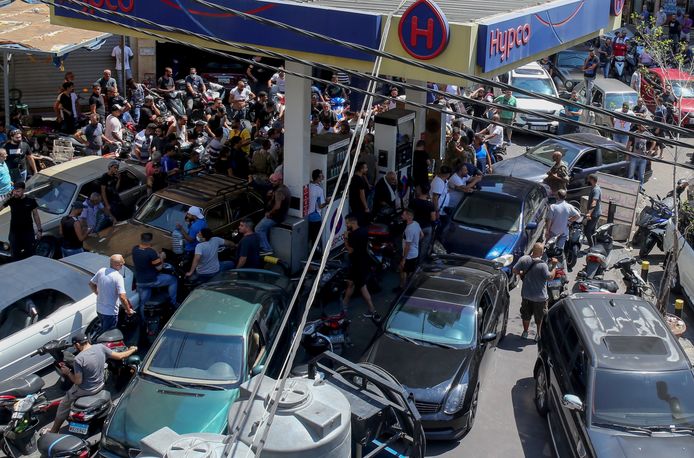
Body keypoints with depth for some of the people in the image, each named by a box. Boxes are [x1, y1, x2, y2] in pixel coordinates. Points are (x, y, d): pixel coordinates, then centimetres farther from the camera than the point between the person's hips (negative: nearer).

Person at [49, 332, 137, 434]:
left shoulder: (79, 359, -28)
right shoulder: (101, 347, -14)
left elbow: (78, 381, -22)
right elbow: (119, 356, -4)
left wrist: (67, 372, -5)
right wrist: (132, 350, 12)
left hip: (85, 390, -6)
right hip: (100, 386, 6)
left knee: (64, 405, 16)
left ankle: (54, 431, 25)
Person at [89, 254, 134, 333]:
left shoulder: (101, 271, -3)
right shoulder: (118, 277, -22)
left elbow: (91, 284, 12)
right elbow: (122, 297, -27)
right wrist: (128, 310, -14)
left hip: (99, 309, 7)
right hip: (110, 312, -7)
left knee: (103, 331, 26)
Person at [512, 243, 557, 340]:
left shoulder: (524, 259, -15)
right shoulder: (542, 265, -28)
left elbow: (515, 270, -7)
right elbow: (550, 277, -23)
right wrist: (554, 266, -15)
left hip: (526, 294, 4)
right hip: (539, 296, -4)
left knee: (526, 314, 24)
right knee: (539, 316, 19)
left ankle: (525, 332, 37)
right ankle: (538, 334, 30)